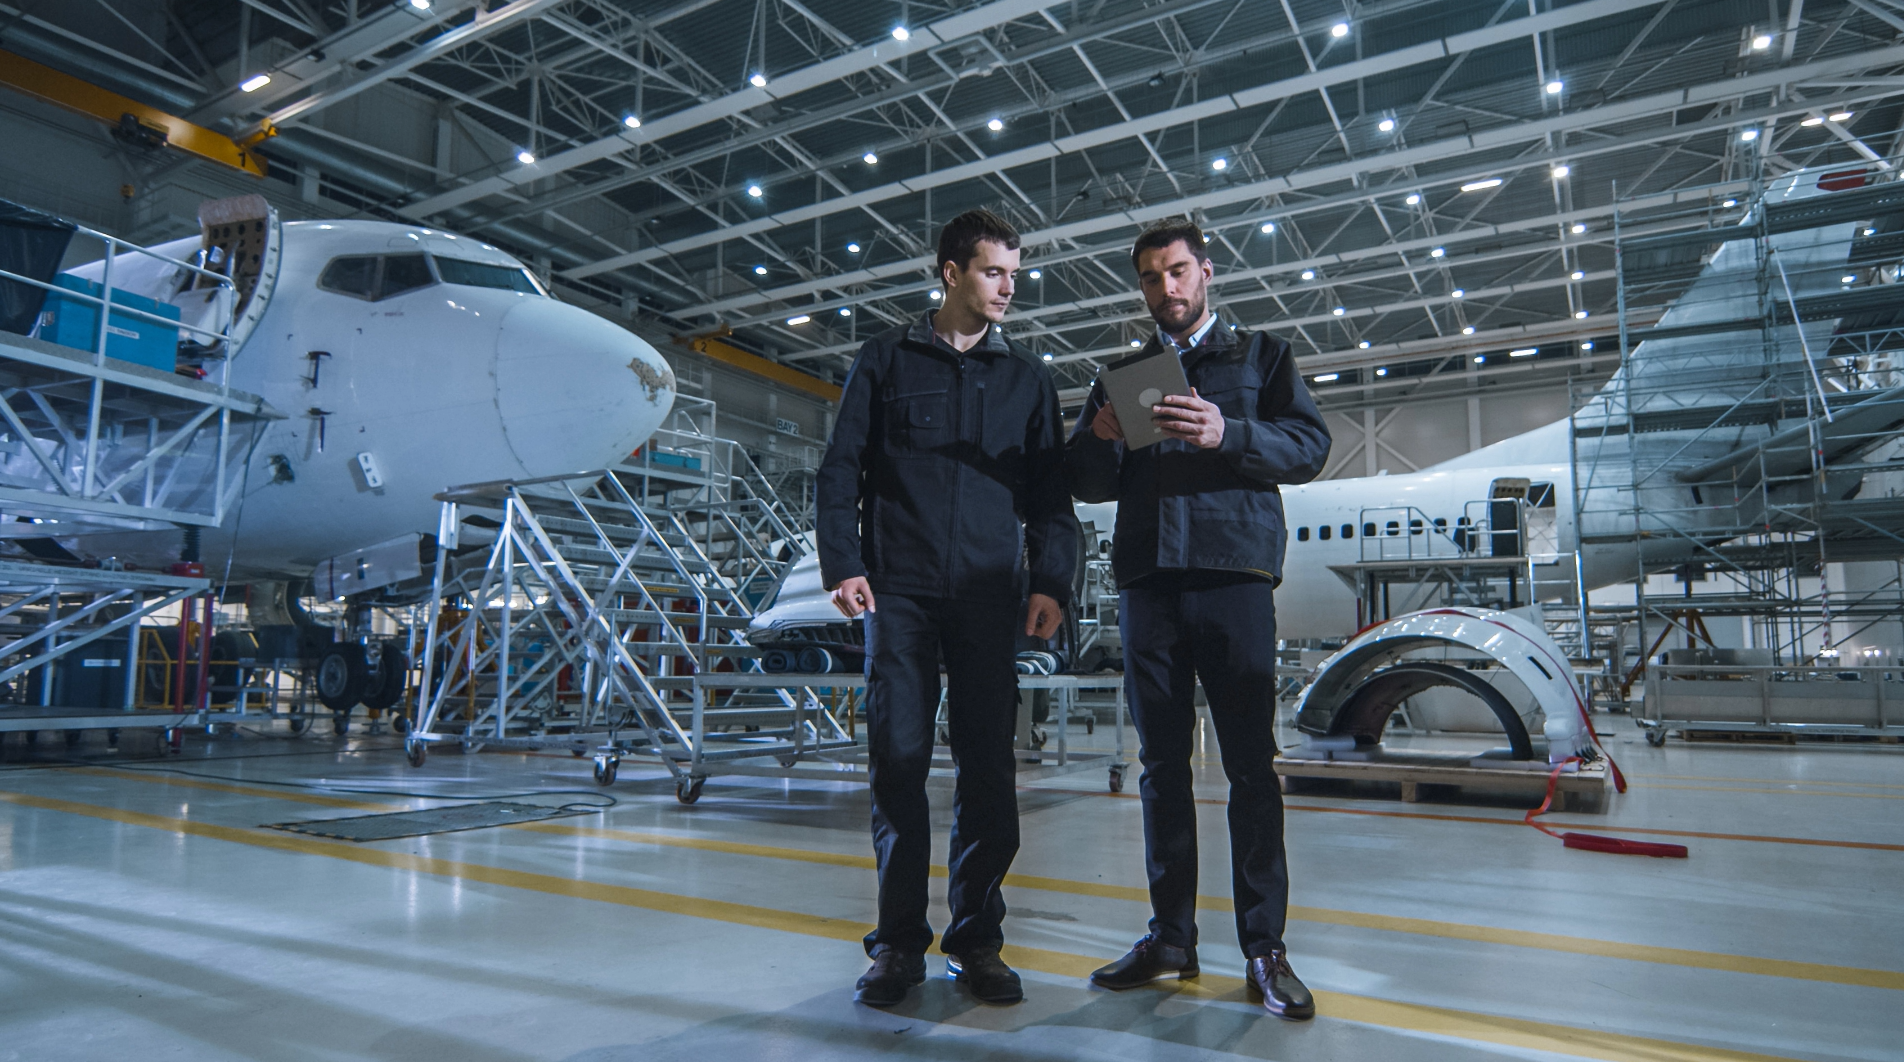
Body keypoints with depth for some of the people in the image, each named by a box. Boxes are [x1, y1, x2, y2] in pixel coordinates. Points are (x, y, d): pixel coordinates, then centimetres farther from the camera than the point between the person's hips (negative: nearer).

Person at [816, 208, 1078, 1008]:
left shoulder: (1027, 377, 16)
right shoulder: (886, 359, 11)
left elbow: (1049, 492, 11)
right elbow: (841, 469, 6)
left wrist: (1051, 582, -3)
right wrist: (843, 564, -7)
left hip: (989, 597, 2)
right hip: (900, 590, -1)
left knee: (989, 767, 0)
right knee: (898, 759, -2)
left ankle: (976, 940, 12)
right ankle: (900, 942, 9)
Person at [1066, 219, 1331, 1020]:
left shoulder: (1261, 355, 14)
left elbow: (1309, 446, 0)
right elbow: (1088, 486, 13)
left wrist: (1226, 434, -18)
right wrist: (1098, 436, -9)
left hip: (1232, 573, -3)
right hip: (1148, 579, 3)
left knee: (1251, 764, -3)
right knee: (1162, 763, 5)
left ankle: (1264, 946, 4)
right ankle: (1172, 937, 13)